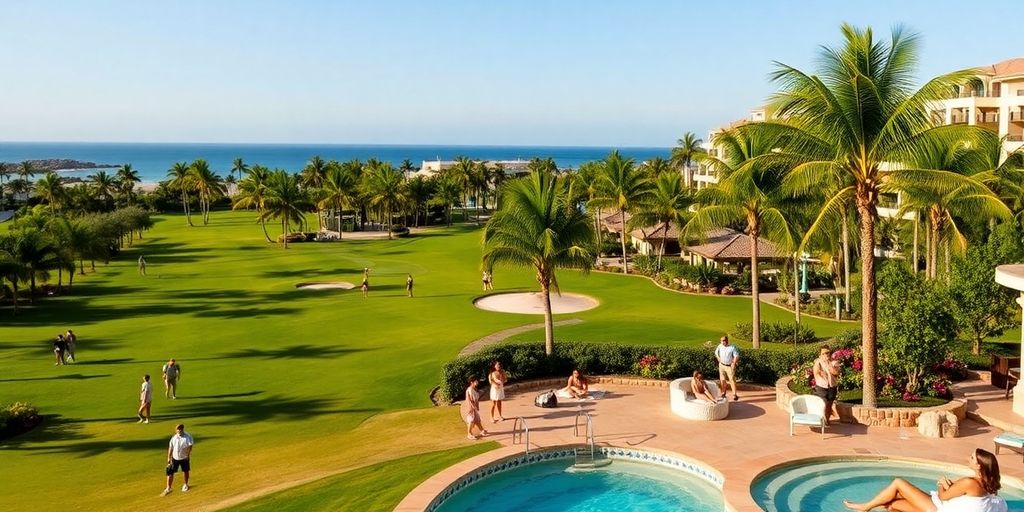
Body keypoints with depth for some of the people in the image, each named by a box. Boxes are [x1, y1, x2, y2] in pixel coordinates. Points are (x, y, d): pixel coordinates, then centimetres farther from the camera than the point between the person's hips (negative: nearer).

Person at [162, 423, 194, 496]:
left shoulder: (188, 436, -12)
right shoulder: (174, 438, -2)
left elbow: (190, 446, -15)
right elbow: (170, 448, 4)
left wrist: (188, 454, -21)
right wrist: (169, 458, 3)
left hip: (184, 458, -2)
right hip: (175, 458, 2)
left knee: (185, 471, 14)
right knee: (170, 472, -3)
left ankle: (186, 485, 36)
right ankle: (168, 488, 6)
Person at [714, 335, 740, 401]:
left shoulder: (732, 347, -15)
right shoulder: (720, 346, -2)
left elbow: (736, 356, -14)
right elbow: (716, 352, 16)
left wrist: (734, 363, -21)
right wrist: (719, 359, 8)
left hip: (730, 366, -4)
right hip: (722, 365, 4)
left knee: (732, 380, -9)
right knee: (722, 380, 11)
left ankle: (734, 395, -10)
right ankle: (723, 393, 25)